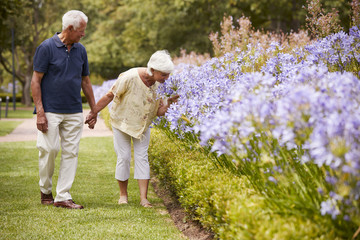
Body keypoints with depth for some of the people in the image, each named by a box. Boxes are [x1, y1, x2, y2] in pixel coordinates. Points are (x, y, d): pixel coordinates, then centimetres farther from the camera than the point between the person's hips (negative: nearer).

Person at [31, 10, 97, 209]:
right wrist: (40, 112, -14)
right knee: (49, 149, -5)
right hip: (51, 111, -5)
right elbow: (35, 81, -7)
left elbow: (85, 81, 18)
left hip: (74, 112, 5)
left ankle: (63, 196, 4)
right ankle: (45, 191, 18)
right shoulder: (46, 48, -7)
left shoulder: (80, 50, 9)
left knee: (71, 152, 1)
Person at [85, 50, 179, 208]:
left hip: (143, 124, 4)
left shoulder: (160, 84, -15)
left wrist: (169, 102, -29)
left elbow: (159, 112, -9)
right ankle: (123, 194, 18)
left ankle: (143, 198, -2)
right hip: (122, 122, -3)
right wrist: (93, 113, -13)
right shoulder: (130, 78, -31)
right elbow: (110, 96, -19)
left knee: (142, 157, -2)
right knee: (124, 157, 0)